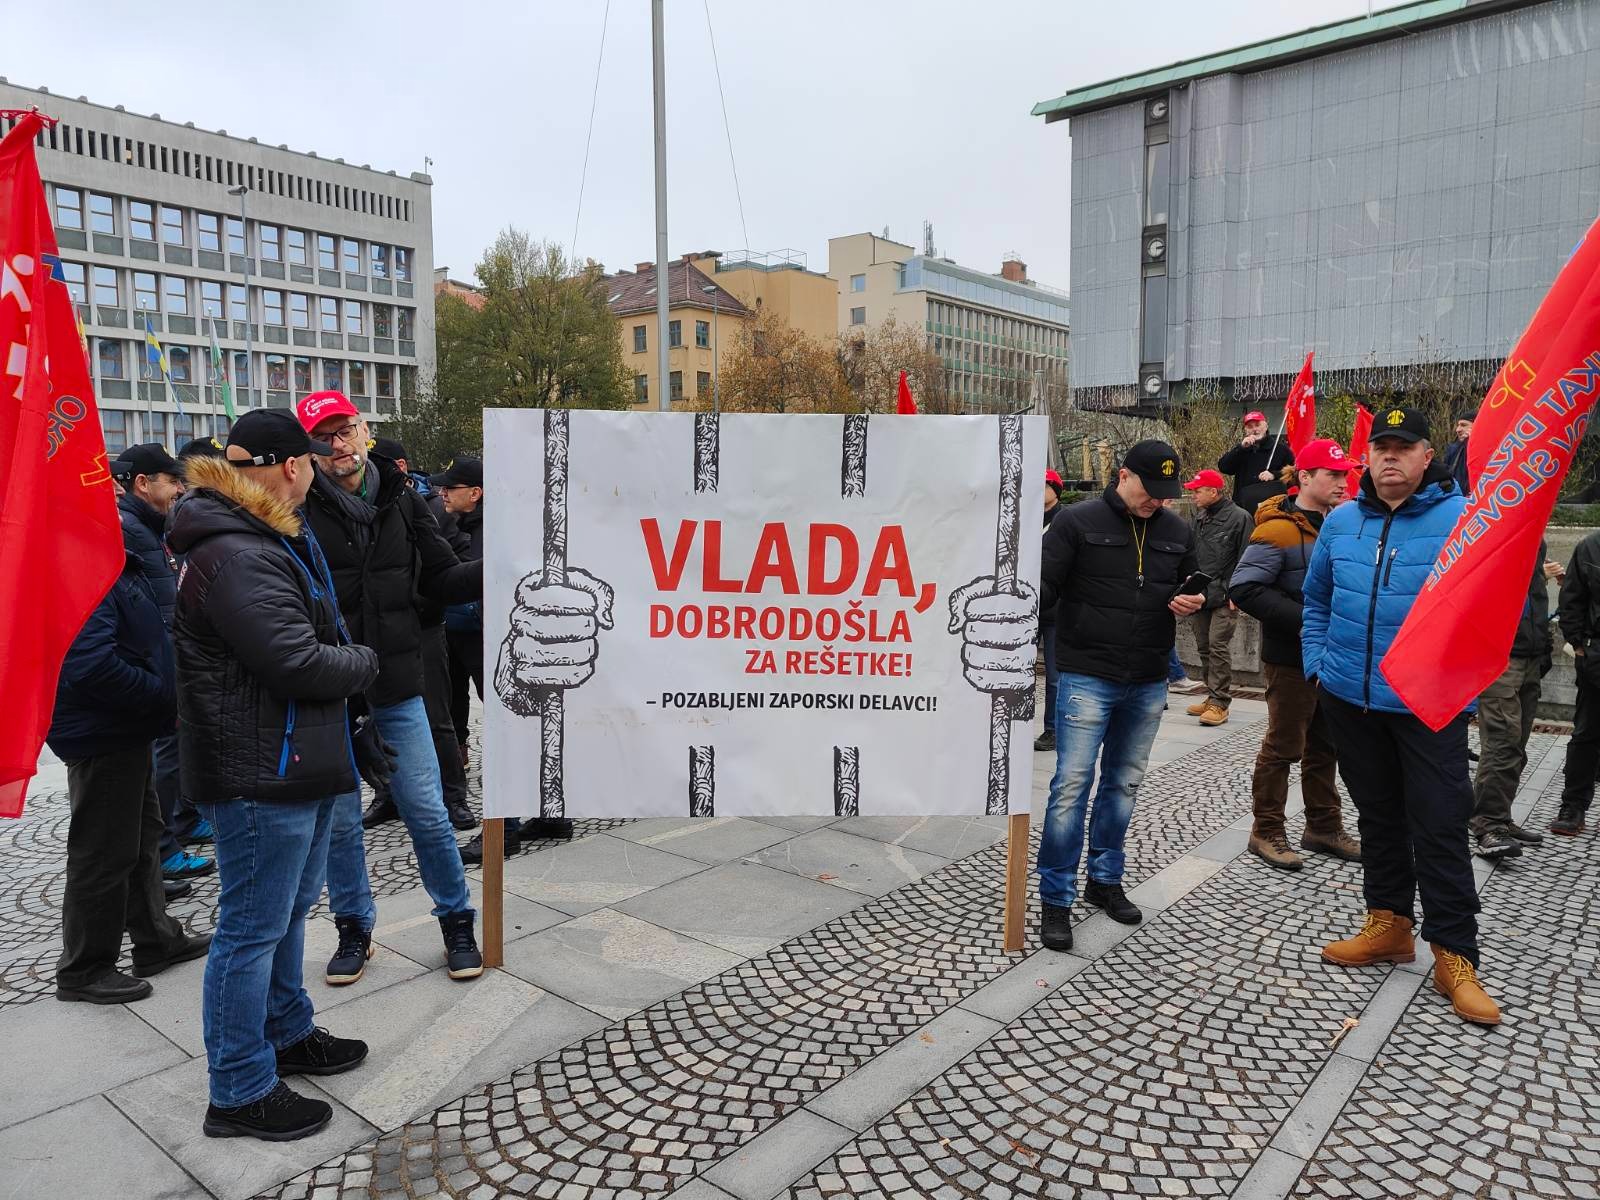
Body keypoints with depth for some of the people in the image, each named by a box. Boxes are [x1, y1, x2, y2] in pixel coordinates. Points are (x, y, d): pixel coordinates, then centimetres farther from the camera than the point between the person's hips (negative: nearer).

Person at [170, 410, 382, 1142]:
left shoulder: (268, 540, 15)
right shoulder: (235, 555, -21)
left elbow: (316, 634, 18)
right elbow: (299, 664, -25)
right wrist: (365, 661, -8)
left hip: (298, 762, 11)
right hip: (260, 772, -11)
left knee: (291, 909, 23)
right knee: (254, 927, 2)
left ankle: (288, 1034, 40)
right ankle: (240, 1093, 17)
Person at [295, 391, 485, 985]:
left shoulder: (403, 501, 3)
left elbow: (441, 580, 7)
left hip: (396, 690, 1)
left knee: (428, 814, 7)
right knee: (338, 820, 13)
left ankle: (457, 921, 25)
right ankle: (354, 930, 32)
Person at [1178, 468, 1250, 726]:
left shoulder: (1238, 517, -6)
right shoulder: (1199, 518, 15)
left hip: (1223, 597, -7)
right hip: (1198, 594, 7)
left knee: (1218, 647, -9)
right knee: (1204, 647, 12)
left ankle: (1220, 703, -4)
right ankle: (1212, 696, 22)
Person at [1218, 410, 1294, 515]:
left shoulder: (1280, 448, 8)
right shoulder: (1240, 449, 15)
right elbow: (1223, 467, 0)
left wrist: (1274, 475, -12)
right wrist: (1241, 447, -9)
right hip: (1243, 506, 2)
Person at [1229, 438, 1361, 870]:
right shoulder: (1279, 529, -16)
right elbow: (1244, 588, -24)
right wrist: (1301, 619, -26)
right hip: (1292, 660, -8)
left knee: (1325, 747, 18)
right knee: (1283, 746, 2)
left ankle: (1324, 827, 31)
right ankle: (1266, 833, 15)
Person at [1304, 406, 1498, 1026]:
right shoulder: (1341, 522, 6)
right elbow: (1317, 598, 18)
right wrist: (1317, 661, 10)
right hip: (1351, 697, 5)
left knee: (1439, 827, -1)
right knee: (1378, 814, 16)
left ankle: (1454, 956, 12)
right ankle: (1389, 924, 32)